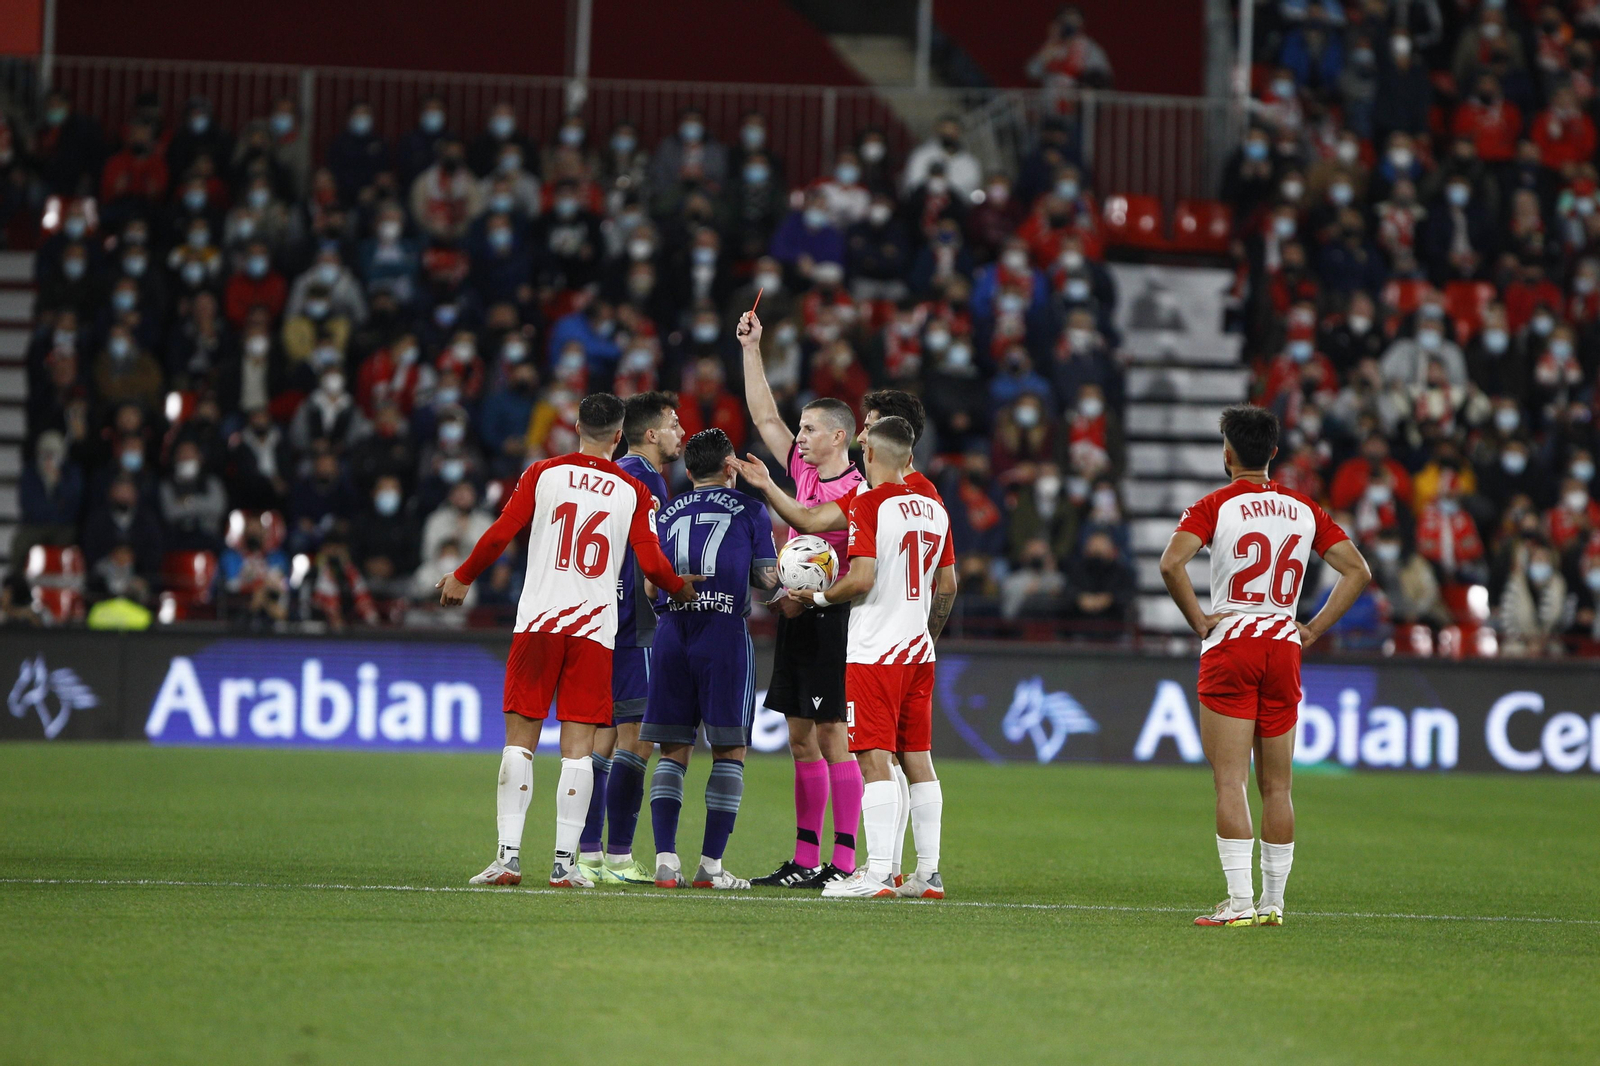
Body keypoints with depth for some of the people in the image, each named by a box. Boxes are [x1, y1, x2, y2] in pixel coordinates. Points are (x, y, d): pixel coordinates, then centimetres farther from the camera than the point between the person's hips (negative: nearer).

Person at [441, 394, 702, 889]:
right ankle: (565, 861, -3)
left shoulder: (542, 474, 4)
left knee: (520, 737, 3)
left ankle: (508, 854, -3)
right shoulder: (634, 491, 5)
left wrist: (462, 578, 16)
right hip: (596, 626, 0)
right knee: (578, 745, 1)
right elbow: (652, 562, 2)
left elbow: (500, 534, 1)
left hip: (538, 621, 0)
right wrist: (681, 588, 23)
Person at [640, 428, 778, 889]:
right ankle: (711, 864, -3)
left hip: (672, 633, 3)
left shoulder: (666, 513, 14)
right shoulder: (749, 510, 5)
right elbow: (767, 579, 3)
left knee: (673, 751, 6)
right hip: (725, 632, -3)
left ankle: (666, 859, -4)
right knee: (729, 750, 2)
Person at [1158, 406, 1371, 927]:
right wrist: (1313, 629, 7)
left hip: (1230, 647, -4)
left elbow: (1171, 563, -19)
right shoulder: (1304, 509, 9)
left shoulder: (1215, 506, -4)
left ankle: (1240, 901, -12)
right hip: (1284, 647, 4)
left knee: (1229, 782, -5)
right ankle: (1273, 903, 12)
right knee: (1276, 786, 10)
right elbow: (1357, 571, 7)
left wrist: (1198, 622, -9)